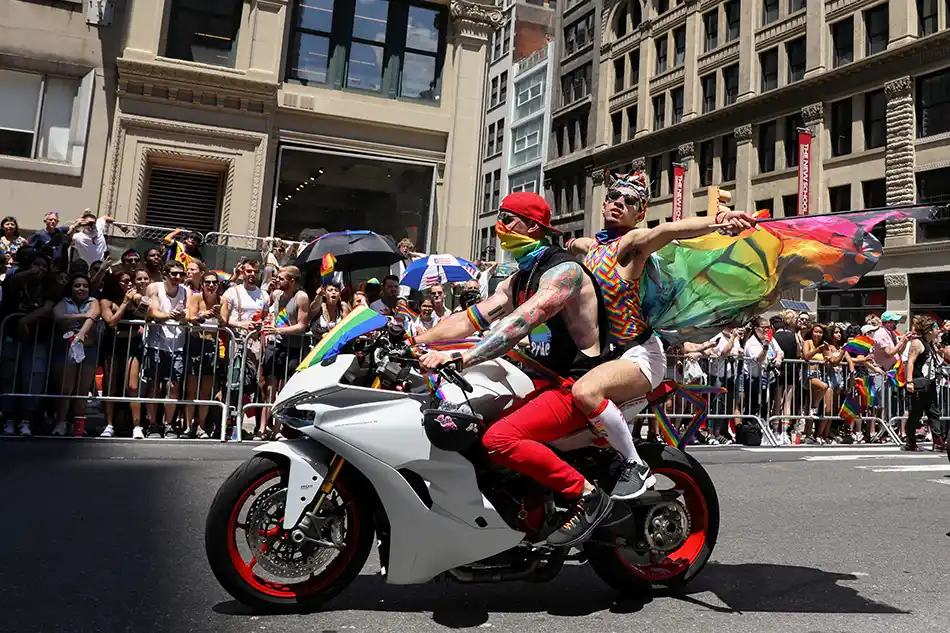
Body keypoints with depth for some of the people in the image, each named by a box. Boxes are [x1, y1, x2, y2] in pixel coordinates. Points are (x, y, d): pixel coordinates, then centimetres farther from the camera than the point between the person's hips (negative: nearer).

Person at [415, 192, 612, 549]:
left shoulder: (564, 270, -15)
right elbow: (471, 318, 9)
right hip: (549, 380, 10)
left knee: (498, 439, -27)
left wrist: (460, 358, -39)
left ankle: (587, 495, -15)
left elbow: (519, 323, -30)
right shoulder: (519, 280, 15)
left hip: (578, 387, -10)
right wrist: (413, 340, 0)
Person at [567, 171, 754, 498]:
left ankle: (637, 468, -15)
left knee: (585, 391, -34)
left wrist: (719, 219, -51)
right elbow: (570, 245, 40)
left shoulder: (631, 242, -10)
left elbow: (667, 230, -34)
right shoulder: (592, 244, 13)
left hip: (639, 354, -9)